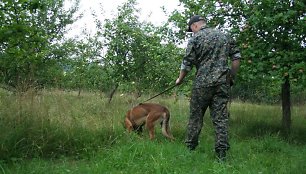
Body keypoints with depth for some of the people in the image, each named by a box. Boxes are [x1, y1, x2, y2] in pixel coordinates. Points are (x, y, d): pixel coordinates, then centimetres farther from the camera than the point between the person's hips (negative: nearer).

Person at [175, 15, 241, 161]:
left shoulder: (195, 38, -1)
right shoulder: (224, 36, 13)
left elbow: (187, 63, -2)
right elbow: (236, 58, 10)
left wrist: (180, 79, 13)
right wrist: (231, 77, 17)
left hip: (202, 83, -3)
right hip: (223, 83, 4)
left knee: (196, 116, 9)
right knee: (221, 118, 3)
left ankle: (190, 147, 18)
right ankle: (222, 153, 3)